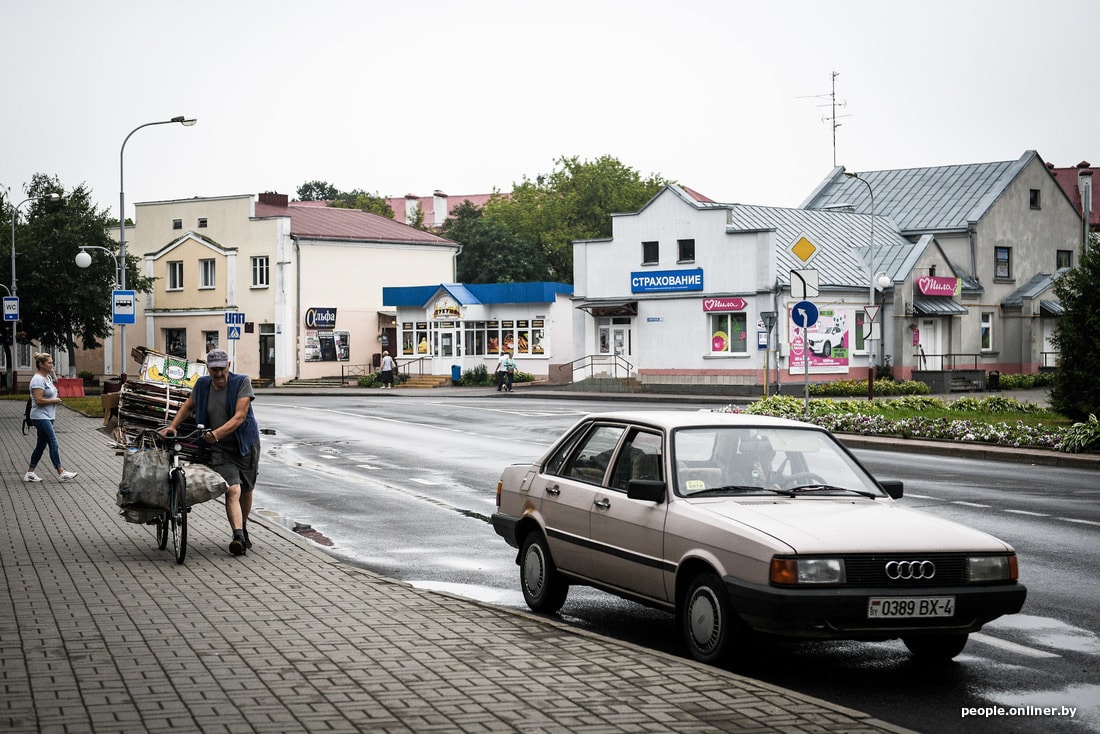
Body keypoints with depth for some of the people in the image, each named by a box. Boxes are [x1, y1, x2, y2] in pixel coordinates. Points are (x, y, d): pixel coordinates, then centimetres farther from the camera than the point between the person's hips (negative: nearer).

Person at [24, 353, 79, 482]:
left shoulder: (47, 377, 15)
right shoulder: (38, 380, -16)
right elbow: (39, 400, -23)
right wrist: (54, 400, -13)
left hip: (47, 417, 10)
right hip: (41, 417, -10)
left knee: (41, 445, 12)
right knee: (53, 444, -10)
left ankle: (30, 473, 16)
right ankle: (61, 473, -8)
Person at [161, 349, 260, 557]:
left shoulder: (242, 382, -11)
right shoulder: (202, 384, 2)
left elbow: (240, 416, -21)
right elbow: (188, 406, 21)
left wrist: (217, 433, -32)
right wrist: (172, 426, 8)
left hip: (246, 444, 0)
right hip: (219, 448, 0)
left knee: (246, 491, 14)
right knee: (232, 491, -19)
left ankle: (243, 529, 38)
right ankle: (238, 538, -31)